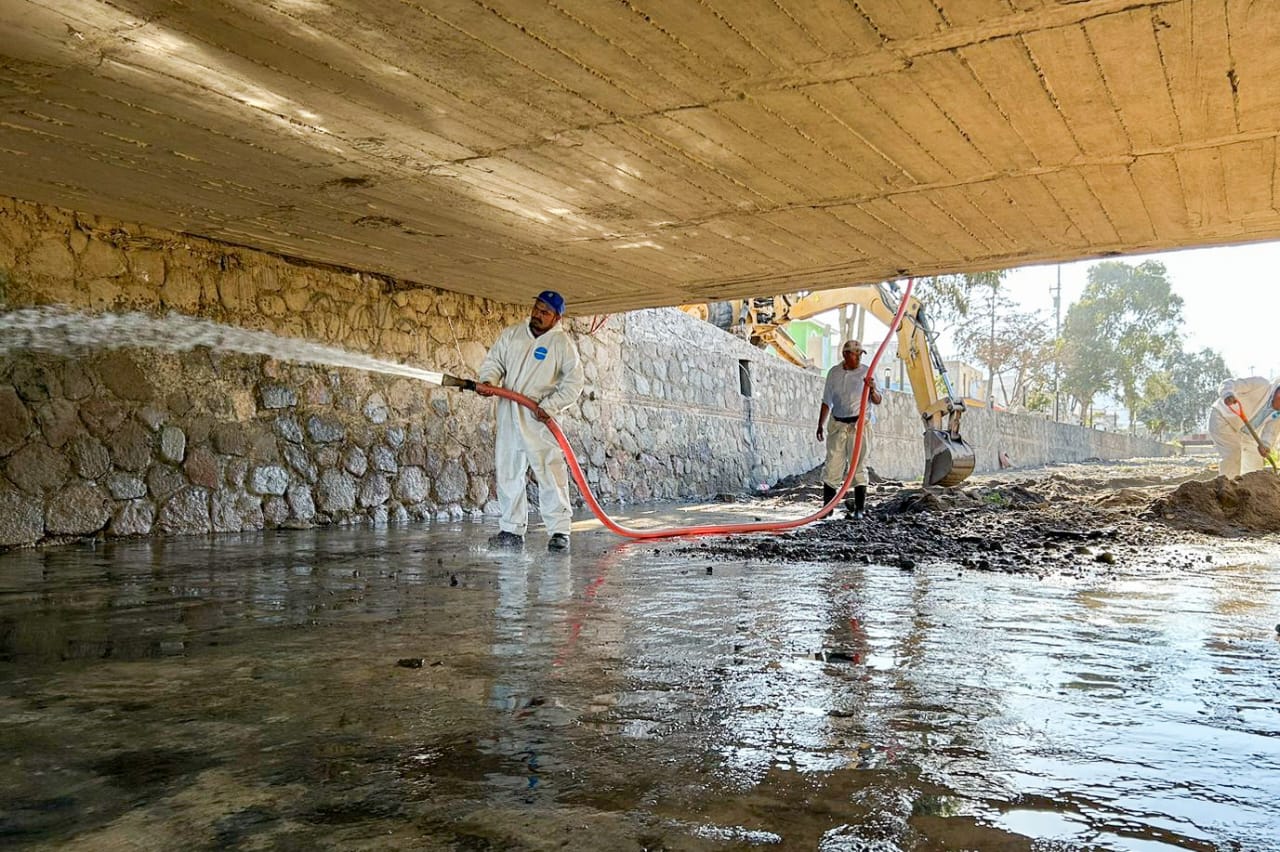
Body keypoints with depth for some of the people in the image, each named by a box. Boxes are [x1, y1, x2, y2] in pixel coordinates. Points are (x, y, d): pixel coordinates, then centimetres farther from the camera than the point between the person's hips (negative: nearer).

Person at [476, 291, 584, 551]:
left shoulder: (562, 343, -1)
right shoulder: (510, 334, 11)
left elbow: (574, 383, -3)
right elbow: (494, 361, 9)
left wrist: (551, 406, -14)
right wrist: (487, 381, -13)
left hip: (540, 420, -4)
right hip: (508, 417, 5)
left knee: (550, 475, -8)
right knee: (508, 474, 8)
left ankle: (559, 531, -2)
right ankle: (512, 530, 17)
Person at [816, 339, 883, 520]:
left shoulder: (866, 372, 0)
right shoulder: (834, 372, 7)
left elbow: (878, 401, -2)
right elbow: (827, 401, 15)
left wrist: (872, 390, -23)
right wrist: (821, 424, 11)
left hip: (859, 424, -2)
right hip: (837, 424, 2)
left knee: (858, 466, -1)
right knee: (832, 465, 1)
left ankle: (859, 508, 2)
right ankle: (827, 506, 8)